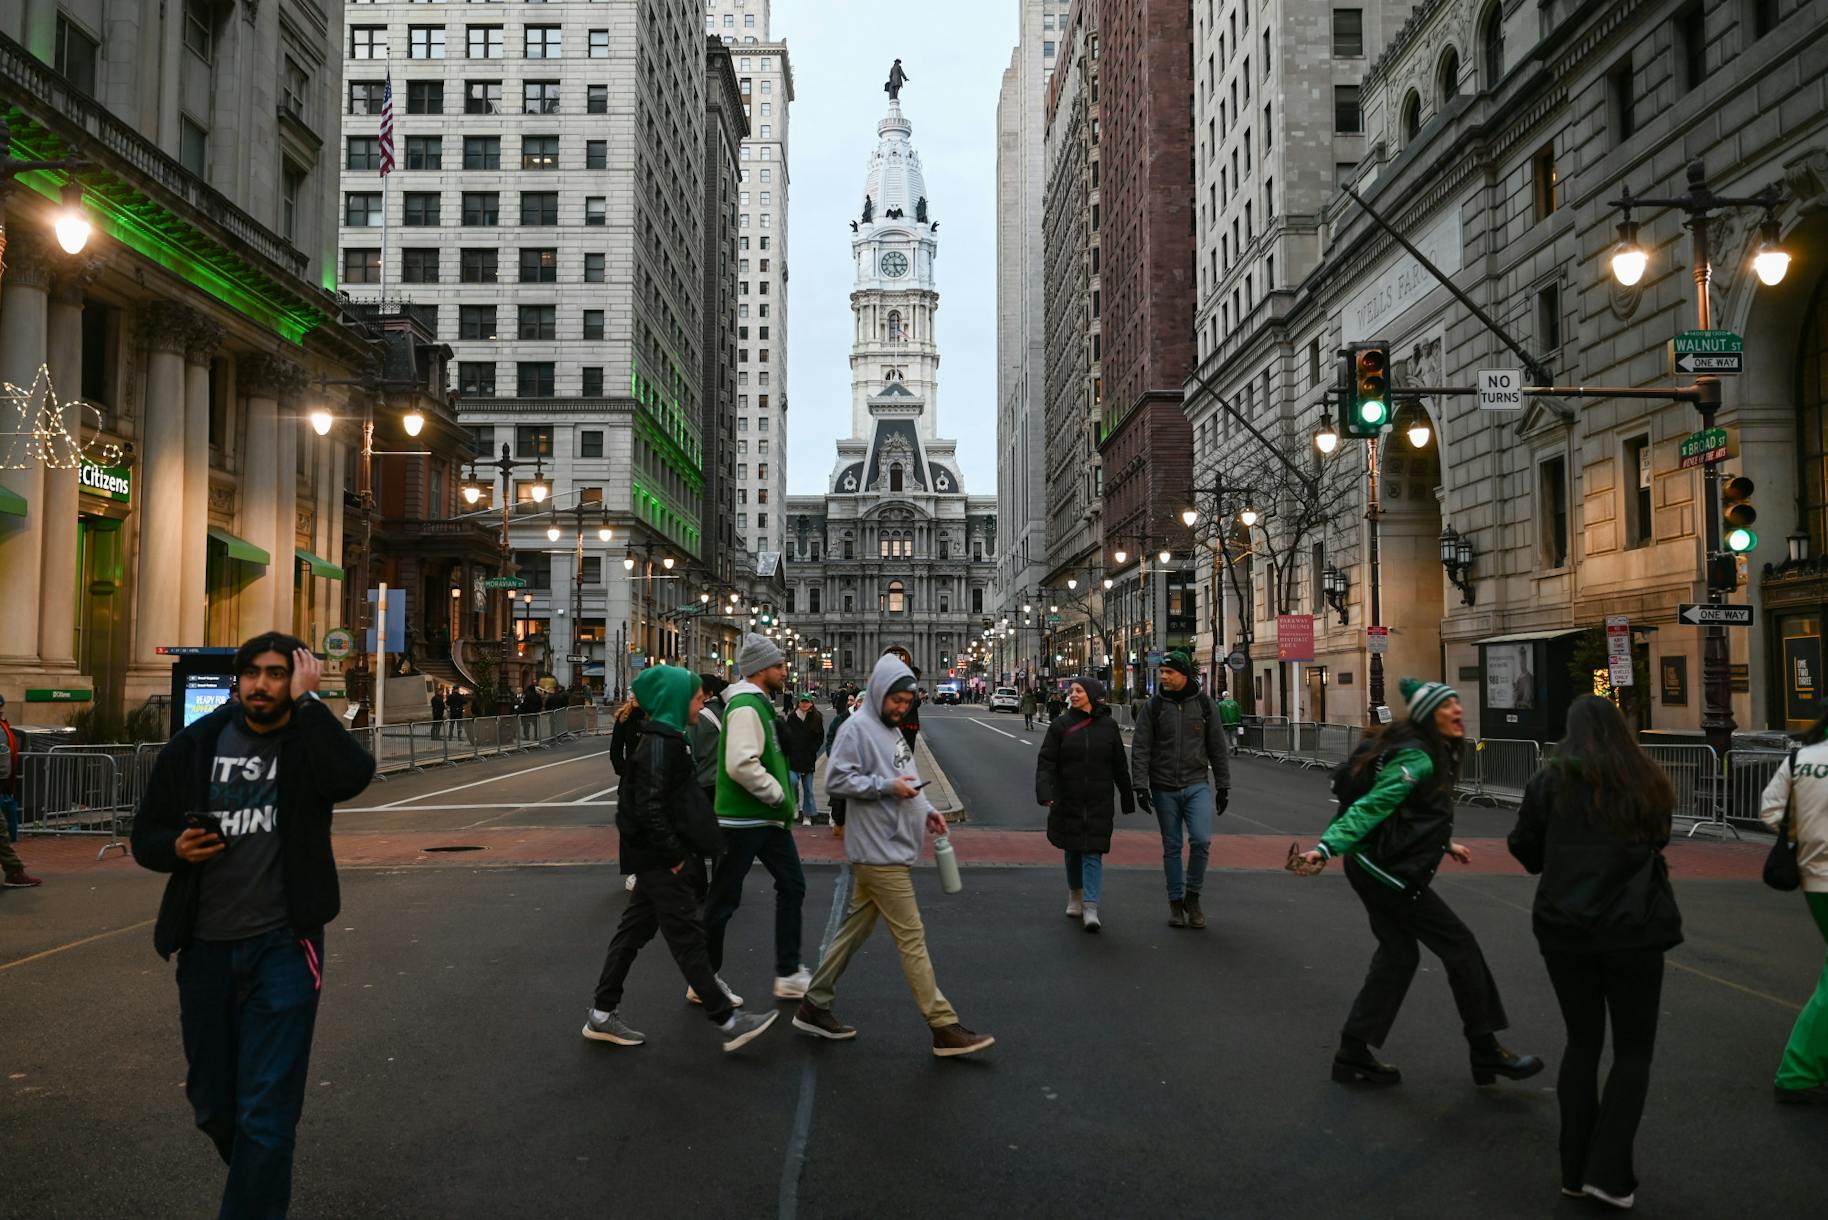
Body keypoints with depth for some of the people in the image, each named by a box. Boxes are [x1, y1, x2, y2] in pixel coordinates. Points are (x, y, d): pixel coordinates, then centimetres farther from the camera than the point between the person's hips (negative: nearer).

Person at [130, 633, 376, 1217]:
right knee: (212, 1105, 16)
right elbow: (145, 833, 9)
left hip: (284, 946, -4)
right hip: (206, 948, 4)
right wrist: (175, 846, -13)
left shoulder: (310, 744, -4)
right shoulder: (195, 745, 3)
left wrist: (306, 702, -21)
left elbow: (354, 776, -28)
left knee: (266, 1113, -4)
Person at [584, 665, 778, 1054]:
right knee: (687, 936, -4)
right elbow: (649, 809, -25)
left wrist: (680, 852, 17)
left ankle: (602, 1015, 23)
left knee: (635, 930, 14)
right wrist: (674, 856, -19)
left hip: (654, 859, 10)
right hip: (659, 859, -10)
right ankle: (727, 1022, 3)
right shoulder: (658, 744, -19)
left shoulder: (666, 738, 13)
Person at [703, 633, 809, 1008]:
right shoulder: (745, 707, -19)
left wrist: (782, 802, 16)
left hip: (767, 818, 10)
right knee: (724, 899, 1)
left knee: (792, 885, 11)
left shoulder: (761, 704, 14)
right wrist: (778, 794, -18)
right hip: (742, 819, -10)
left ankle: (789, 974, 19)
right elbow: (741, 765, -30)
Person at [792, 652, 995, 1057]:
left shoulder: (892, 729, 17)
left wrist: (926, 809, 9)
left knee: (854, 929, 15)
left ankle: (815, 1007, 24)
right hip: (878, 853, -10)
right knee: (912, 939, -5)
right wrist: (887, 785, -22)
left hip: (892, 851, 10)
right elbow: (836, 780, -19)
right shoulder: (857, 728, -13)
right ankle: (944, 1027, -1)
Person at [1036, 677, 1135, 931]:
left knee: (1093, 852, -7)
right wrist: (1044, 793, -23)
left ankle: (1090, 909, -9)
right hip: (1068, 801, 1)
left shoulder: (1108, 726, 1)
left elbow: (1120, 765, 8)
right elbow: (1046, 762, -8)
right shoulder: (1060, 726, -2)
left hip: (1098, 802, -1)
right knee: (1073, 850, 12)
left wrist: (1128, 798, 12)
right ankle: (1074, 898, 33)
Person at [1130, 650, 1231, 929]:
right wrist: (1141, 786, -11)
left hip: (1197, 786, 0)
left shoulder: (1203, 705, 3)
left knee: (1201, 840, -14)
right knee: (1171, 848, 6)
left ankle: (1192, 896, 6)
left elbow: (1218, 748, 8)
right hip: (1164, 789, 0)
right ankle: (1176, 902, 19)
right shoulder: (1153, 707, -1)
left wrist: (1223, 786, 7)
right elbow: (1140, 749, -3)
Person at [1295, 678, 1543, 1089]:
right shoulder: (1417, 760, -18)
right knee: (1460, 947, 1)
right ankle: (1486, 1051, 14)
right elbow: (1370, 807, -27)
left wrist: (1444, 844, 36)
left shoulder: (1431, 755, 13)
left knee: (1397, 954, 14)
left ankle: (1354, 1054, 18)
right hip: (1391, 871, -10)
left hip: (1375, 867, 10)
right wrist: (1327, 848, -37)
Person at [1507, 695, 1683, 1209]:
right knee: (1633, 1049, 12)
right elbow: (1657, 841, 15)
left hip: (1564, 927, 1)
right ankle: (1607, 1172, 2)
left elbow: (1524, 849, 3)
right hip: (1633, 928, -1)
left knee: (1583, 1041, 15)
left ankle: (1575, 1170, 17)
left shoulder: (1551, 782, -4)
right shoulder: (1648, 784, 0)